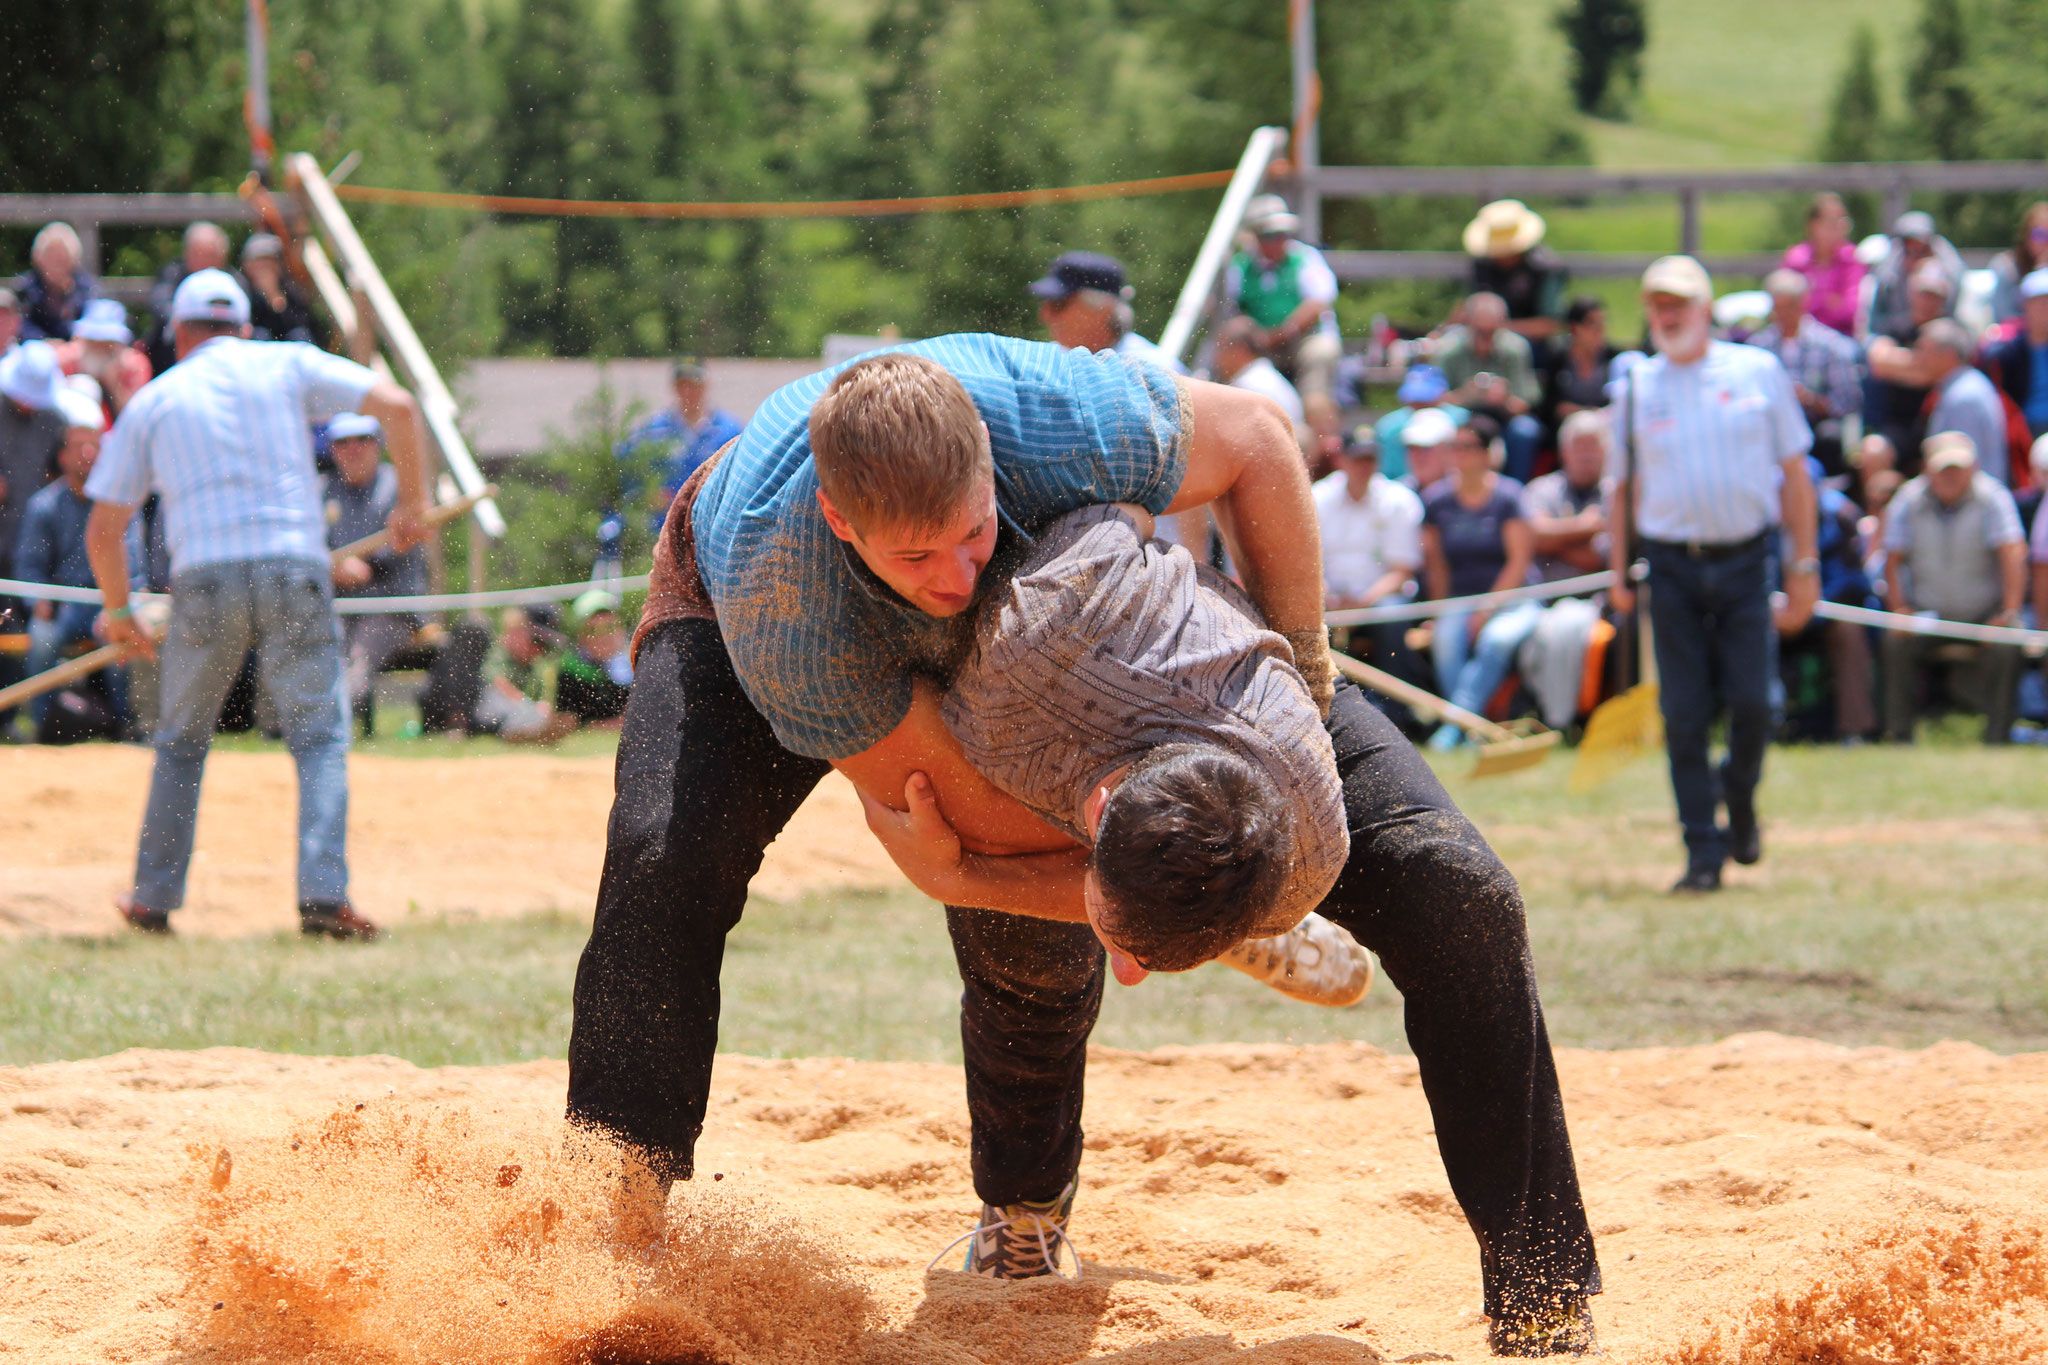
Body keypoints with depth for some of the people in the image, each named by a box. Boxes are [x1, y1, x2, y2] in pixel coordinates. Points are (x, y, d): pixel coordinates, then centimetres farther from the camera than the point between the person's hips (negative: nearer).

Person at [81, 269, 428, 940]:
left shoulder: (152, 400, 14)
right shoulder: (288, 364, 13)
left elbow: (102, 530, 12)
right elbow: (397, 405, 1)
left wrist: (117, 612, 27)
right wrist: (413, 503, 12)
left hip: (203, 581, 1)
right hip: (295, 570, -1)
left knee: (181, 740, 18)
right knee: (320, 735, 3)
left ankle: (154, 898, 19)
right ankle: (322, 894, -14)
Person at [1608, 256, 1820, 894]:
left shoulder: (1759, 372, 5)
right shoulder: (1637, 388, 8)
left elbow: (1793, 471, 8)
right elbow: (1624, 487, 13)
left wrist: (1804, 564, 4)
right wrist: (1619, 573, 6)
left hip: (1745, 560, -1)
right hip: (1672, 566, 1)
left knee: (1751, 702, -6)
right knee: (1685, 712, -2)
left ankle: (1741, 808, 22)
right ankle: (1704, 852, 3)